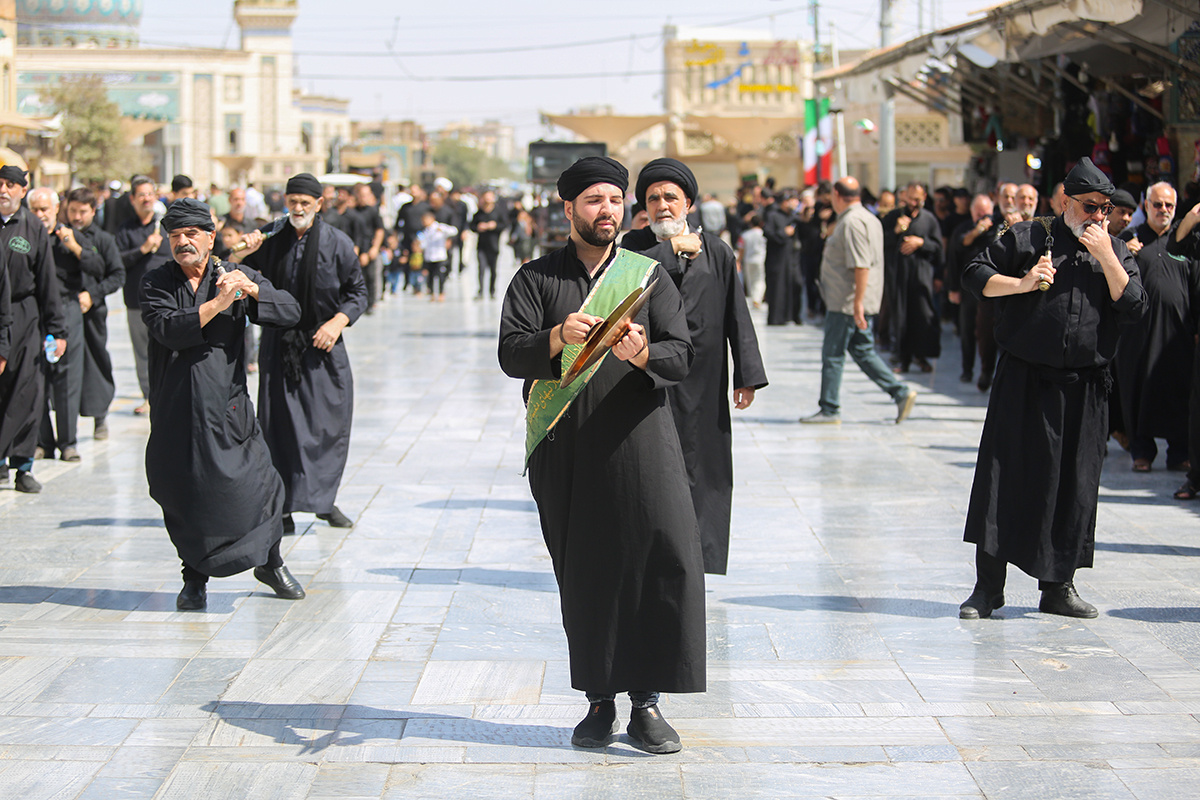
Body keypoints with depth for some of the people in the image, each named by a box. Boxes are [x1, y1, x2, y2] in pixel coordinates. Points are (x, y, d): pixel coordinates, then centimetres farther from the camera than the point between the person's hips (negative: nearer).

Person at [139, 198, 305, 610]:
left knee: (257, 483, -1)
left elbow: (291, 311, -4)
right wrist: (217, 305, -22)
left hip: (228, 406, 0)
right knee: (182, 493, 3)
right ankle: (195, 579, 22)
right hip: (176, 410, 0)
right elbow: (167, 329, -15)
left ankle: (270, 563, 24)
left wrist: (252, 290, -20)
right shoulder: (155, 283, 2)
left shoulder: (236, 277, 5)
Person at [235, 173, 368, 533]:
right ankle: (285, 506, 1)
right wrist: (243, 254, -13)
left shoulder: (337, 243, -2)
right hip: (279, 347, 0)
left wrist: (338, 322, -11)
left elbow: (358, 291, 5)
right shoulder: (271, 239, 1)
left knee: (330, 422, 3)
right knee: (281, 425, -4)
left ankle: (324, 499, 19)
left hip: (323, 345, 0)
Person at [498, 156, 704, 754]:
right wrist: (558, 338, -24)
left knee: (665, 559, -11)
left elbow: (681, 355, 2)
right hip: (564, 452, 0)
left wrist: (641, 352, -20)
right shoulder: (536, 278, 9)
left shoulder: (648, 275, 11)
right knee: (583, 573, 2)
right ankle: (598, 701, 12)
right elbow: (510, 355, -4)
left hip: (638, 440, 0)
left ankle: (646, 702, -5)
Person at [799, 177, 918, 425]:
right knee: (863, 351, 13)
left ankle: (829, 410, 4)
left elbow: (861, 265, -25)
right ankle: (901, 392, 6)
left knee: (832, 355, -2)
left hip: (847, 302, -10)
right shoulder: (869, 218, 15)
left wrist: (858, 302, -25)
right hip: (854, 302, 10)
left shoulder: (852, 221, -17)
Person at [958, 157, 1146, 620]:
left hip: (1084, 389, 3)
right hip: (1023, 382, -2)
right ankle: (988, 587, 4)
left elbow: (1133, 309, -1)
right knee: (1004, 479, -3)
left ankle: (1059, 586, 17)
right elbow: (975, 276, 4)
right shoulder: (1027, 238, 4)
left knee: (1074, 486, 5)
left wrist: (1107, 258, -8)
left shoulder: (1116, 253, 12)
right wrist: (1022, 283, -11)